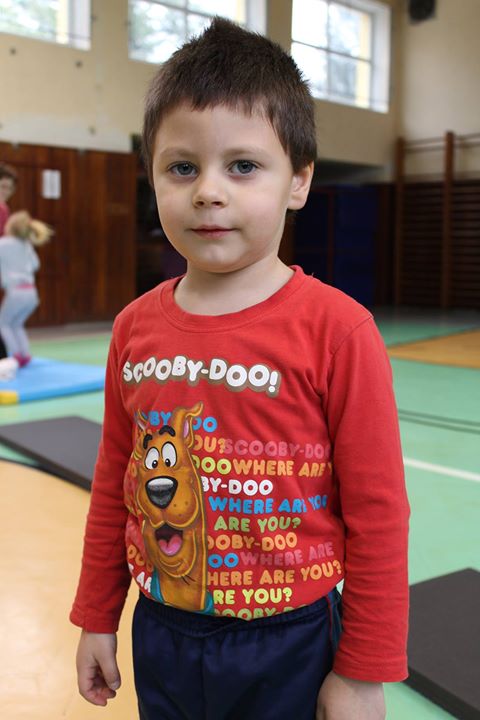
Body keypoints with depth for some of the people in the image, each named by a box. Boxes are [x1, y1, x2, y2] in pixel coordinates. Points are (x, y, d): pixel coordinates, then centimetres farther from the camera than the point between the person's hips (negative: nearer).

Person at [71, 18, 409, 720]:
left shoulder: (335, 329, -17)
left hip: (288, 645, -4)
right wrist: (96, 618, 14)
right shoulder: (135, 327, -3)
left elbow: (378, 512, -12)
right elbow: (115, 484, 7)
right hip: (162, 641, 4)